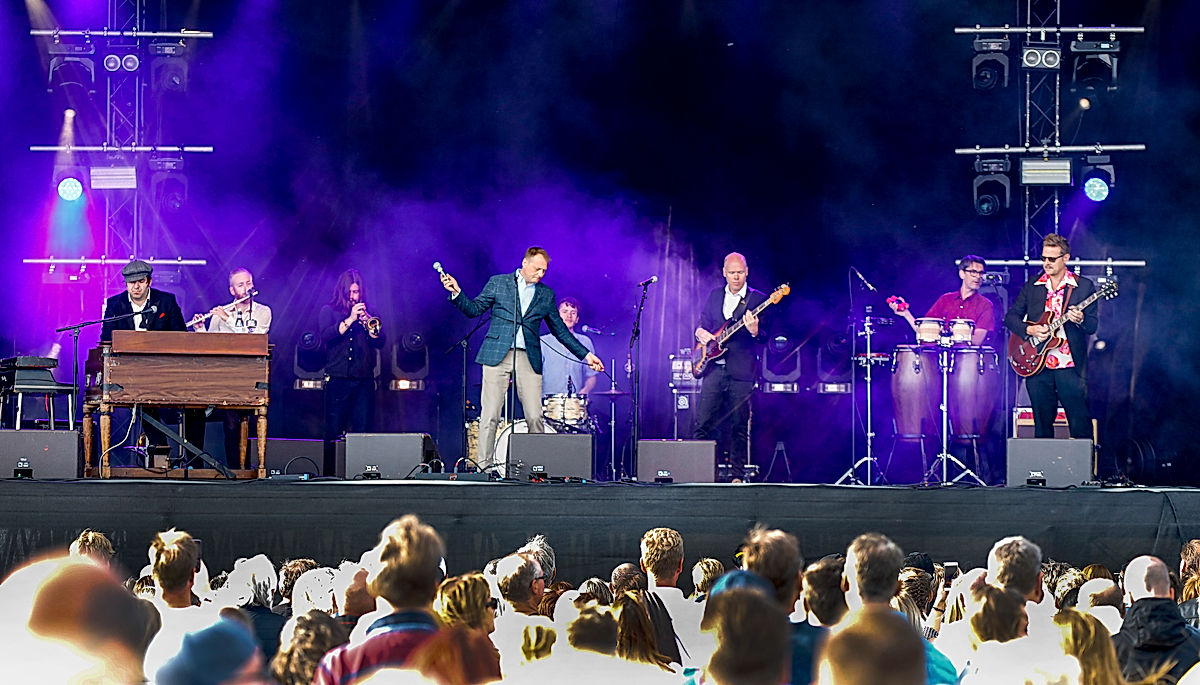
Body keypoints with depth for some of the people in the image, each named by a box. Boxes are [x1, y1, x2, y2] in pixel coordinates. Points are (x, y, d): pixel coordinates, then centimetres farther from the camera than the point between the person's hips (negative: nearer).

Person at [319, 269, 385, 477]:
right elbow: (326, 335, -9)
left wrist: (368, 322, -10)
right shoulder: (329, 311, 9)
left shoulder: (367, 313, 16)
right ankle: (330, 473, -1)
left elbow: (379, 342, 6)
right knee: (334, 430, -4)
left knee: (363, 429, -4)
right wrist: (350, 320, -15)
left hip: (364, 379, 2)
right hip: (338, 379, -2)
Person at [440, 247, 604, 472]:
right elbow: (474, 309, 9)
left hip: (528, 359, 2)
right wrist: (456, 293, -8)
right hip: (498, 355, -2)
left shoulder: (546, 295, 15)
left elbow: (560, 330, 20)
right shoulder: (498, 283, 9)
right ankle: (486, 466, -3)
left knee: (535, 417, -6)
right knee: (490, 416, -6)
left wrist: (585, 355, 15)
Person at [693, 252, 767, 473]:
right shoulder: (714, 296, 15)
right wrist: (701, 332, -2)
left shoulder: (758, 299, 1)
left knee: (739, 426, -1)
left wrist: (755, 332, -25)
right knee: (703, 422, -1)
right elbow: (704, 323, 22)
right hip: (714, 369, 3)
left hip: (741, 371, -3)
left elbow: (765, 339, -2)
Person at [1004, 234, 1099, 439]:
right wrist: (1029, 330, -8)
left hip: (1070, 366, -3)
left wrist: (1080, 320, -22)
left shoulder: (1084, 286, 3)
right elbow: (1011, 317, 11)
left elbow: (1093, 326, 0)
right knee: (1042, 426, 6)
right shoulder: (1031, 286, 11)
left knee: (1081, 426, -6)